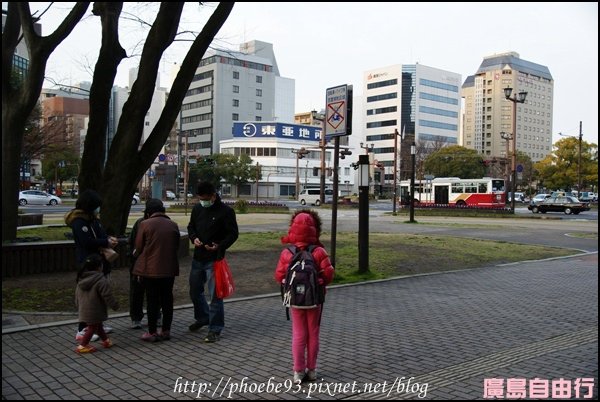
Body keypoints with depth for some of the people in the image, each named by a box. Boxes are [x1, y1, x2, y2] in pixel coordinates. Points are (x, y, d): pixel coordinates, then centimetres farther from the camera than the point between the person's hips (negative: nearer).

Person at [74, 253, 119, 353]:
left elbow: (77, 295, 12)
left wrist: (79, 306, 26)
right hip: (94, 312, -8)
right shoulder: (101, 281, -22)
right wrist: (115, 305, -4)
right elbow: (108, 296, -18)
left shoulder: (81, 279, 3)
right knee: (93, 327, 6)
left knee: (98, 326, 21)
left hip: (83, 310, 8)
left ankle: (106, 340, 35)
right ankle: (82, 346, 8)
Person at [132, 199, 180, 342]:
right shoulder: (173, 225, 3)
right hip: (169, 269, 3)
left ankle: (152, 332, 11)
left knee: (152, 301, 4)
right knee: (167, 299, 12)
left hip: (150, 269, -3)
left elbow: (138, 247, -2)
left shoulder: (145, 224, -8)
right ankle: (166, 331, 18)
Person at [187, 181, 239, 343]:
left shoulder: (226, 211, -11)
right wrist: (194, 238, -4)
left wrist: (219, 246, -23)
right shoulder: (197, 208, 6)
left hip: (214, 259, -6)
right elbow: (191, 226, 18)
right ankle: (203, 317, 42)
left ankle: (215, 329, 9)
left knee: (215, 295, -3)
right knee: (195, 290, 19)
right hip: (198, 257, 7)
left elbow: (233, 233, -8)